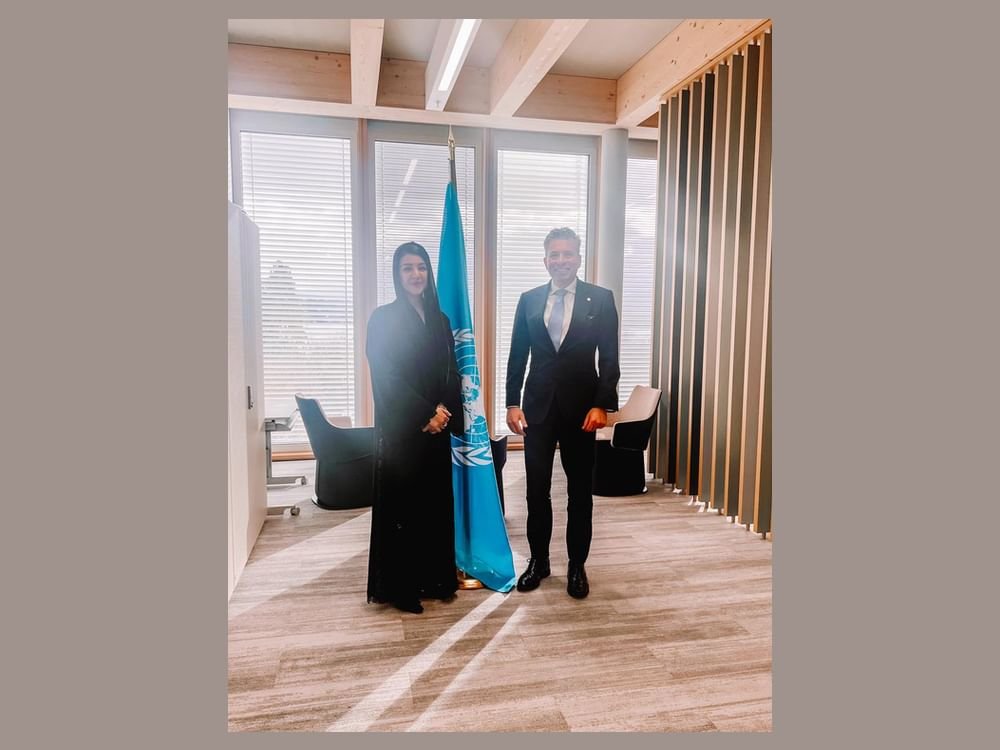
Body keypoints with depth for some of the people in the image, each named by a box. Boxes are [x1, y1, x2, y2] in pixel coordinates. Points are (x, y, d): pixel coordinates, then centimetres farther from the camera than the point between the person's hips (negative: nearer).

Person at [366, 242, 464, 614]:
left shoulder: (440, 320, 12)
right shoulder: (383, 318, -4)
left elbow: (451, 374, 9)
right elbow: (386, 377, -11)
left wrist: (444, 411, -8)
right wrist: (426, 413, -14)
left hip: (437, 427, 5)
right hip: (400, 428, -5)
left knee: (436, 501, 10)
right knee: (401, 503, 1)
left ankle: (435, 577, 24)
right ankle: (399, 586, 14)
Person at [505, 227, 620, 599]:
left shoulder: (601, 298, -1)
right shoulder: (529, 300, 6)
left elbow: (609, 359, -4)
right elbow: (517, 356, 6)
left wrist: (602, 405, -12)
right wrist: (512, 403, 0)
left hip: (581, 408, -2)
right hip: (537, 407, 2)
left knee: (580, 491, 9)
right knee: (537, 489, 9)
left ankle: (577, 566, 23)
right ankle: (538, 560, 26)